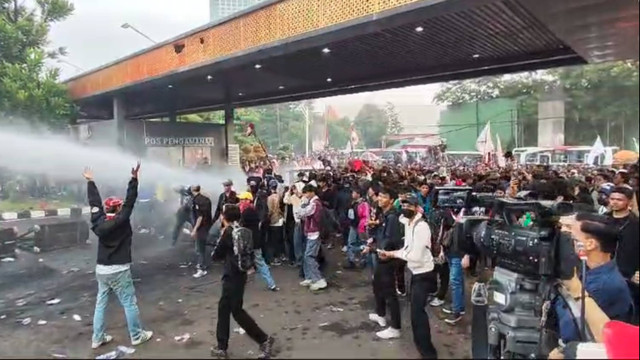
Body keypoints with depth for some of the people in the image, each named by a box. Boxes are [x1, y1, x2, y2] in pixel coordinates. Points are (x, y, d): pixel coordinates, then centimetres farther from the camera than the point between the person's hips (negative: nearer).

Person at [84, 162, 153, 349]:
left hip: (101, 269, 6)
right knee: (129, 303, 5)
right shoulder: (120, 221, -16)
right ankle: (137, 335, 14)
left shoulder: (99, 222, -1)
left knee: (100, 303, 14)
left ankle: (98, 338, 22)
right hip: (119, 270, -6)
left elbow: (95, 203, 9)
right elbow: (130, 202, -20)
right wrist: (134, 179, -21)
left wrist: (90, 182, 19)